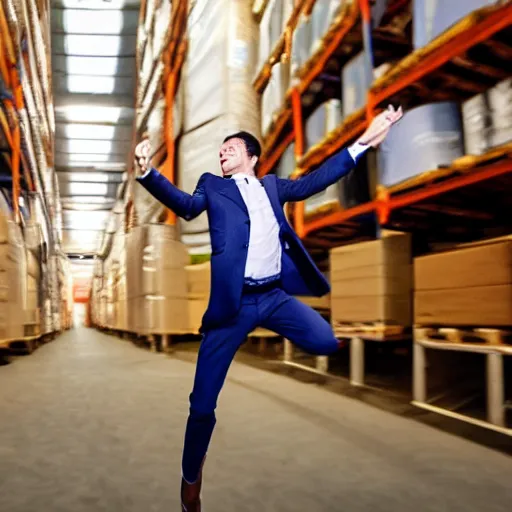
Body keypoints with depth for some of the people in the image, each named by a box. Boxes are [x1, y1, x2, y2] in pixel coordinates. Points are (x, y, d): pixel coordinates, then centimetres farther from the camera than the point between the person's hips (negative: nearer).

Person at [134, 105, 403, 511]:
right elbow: (186, 205, -4)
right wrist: (148, 173, -22)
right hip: (234, 303, -2)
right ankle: (191, 478, 26)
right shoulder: (213, 186, 12)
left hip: (276, 296, 3)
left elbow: (313, 181, 15)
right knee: (203, 403, 0)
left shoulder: (272, 185, 20)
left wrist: (364, 141, 11)